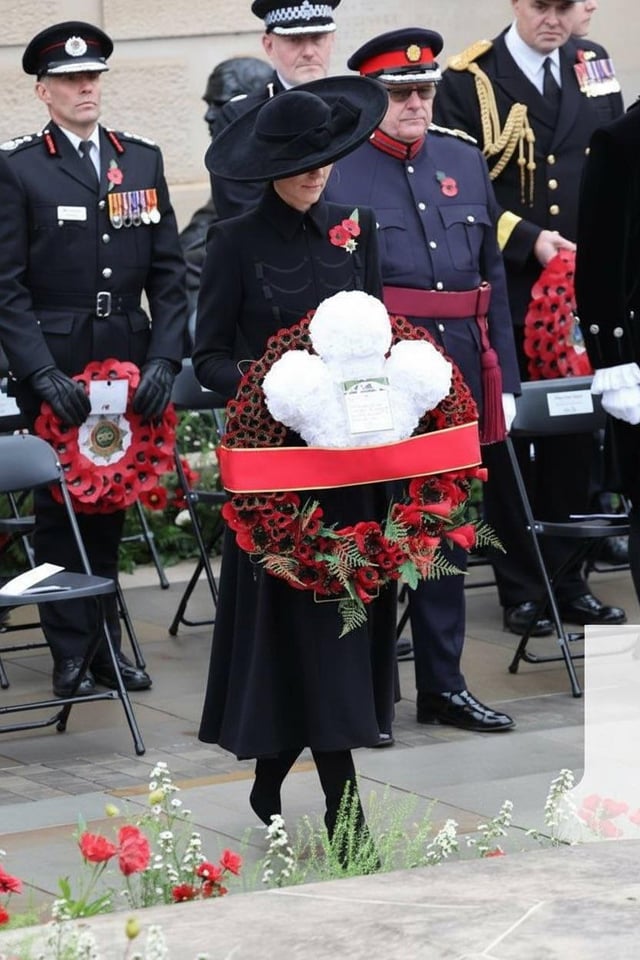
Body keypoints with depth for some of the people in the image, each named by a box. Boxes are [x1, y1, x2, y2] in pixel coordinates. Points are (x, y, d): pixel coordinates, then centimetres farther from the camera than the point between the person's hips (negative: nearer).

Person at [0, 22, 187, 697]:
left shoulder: (142, 161, 11)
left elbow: (168, 273, 9)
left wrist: (164, 358, -3)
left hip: (130, 359, 3)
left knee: (112, 505, 9)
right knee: (61, 506, 2)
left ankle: (103, 639, 18)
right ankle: (71, 650, 10)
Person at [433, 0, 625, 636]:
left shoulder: (593, 66, 10)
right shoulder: (468, 80, -5)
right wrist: (529, 240, -17)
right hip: (504, 290, -4)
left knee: (573, 434, 7)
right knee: (507, 434, 3)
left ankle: (568, 580, 16)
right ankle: (520, 589, 10)